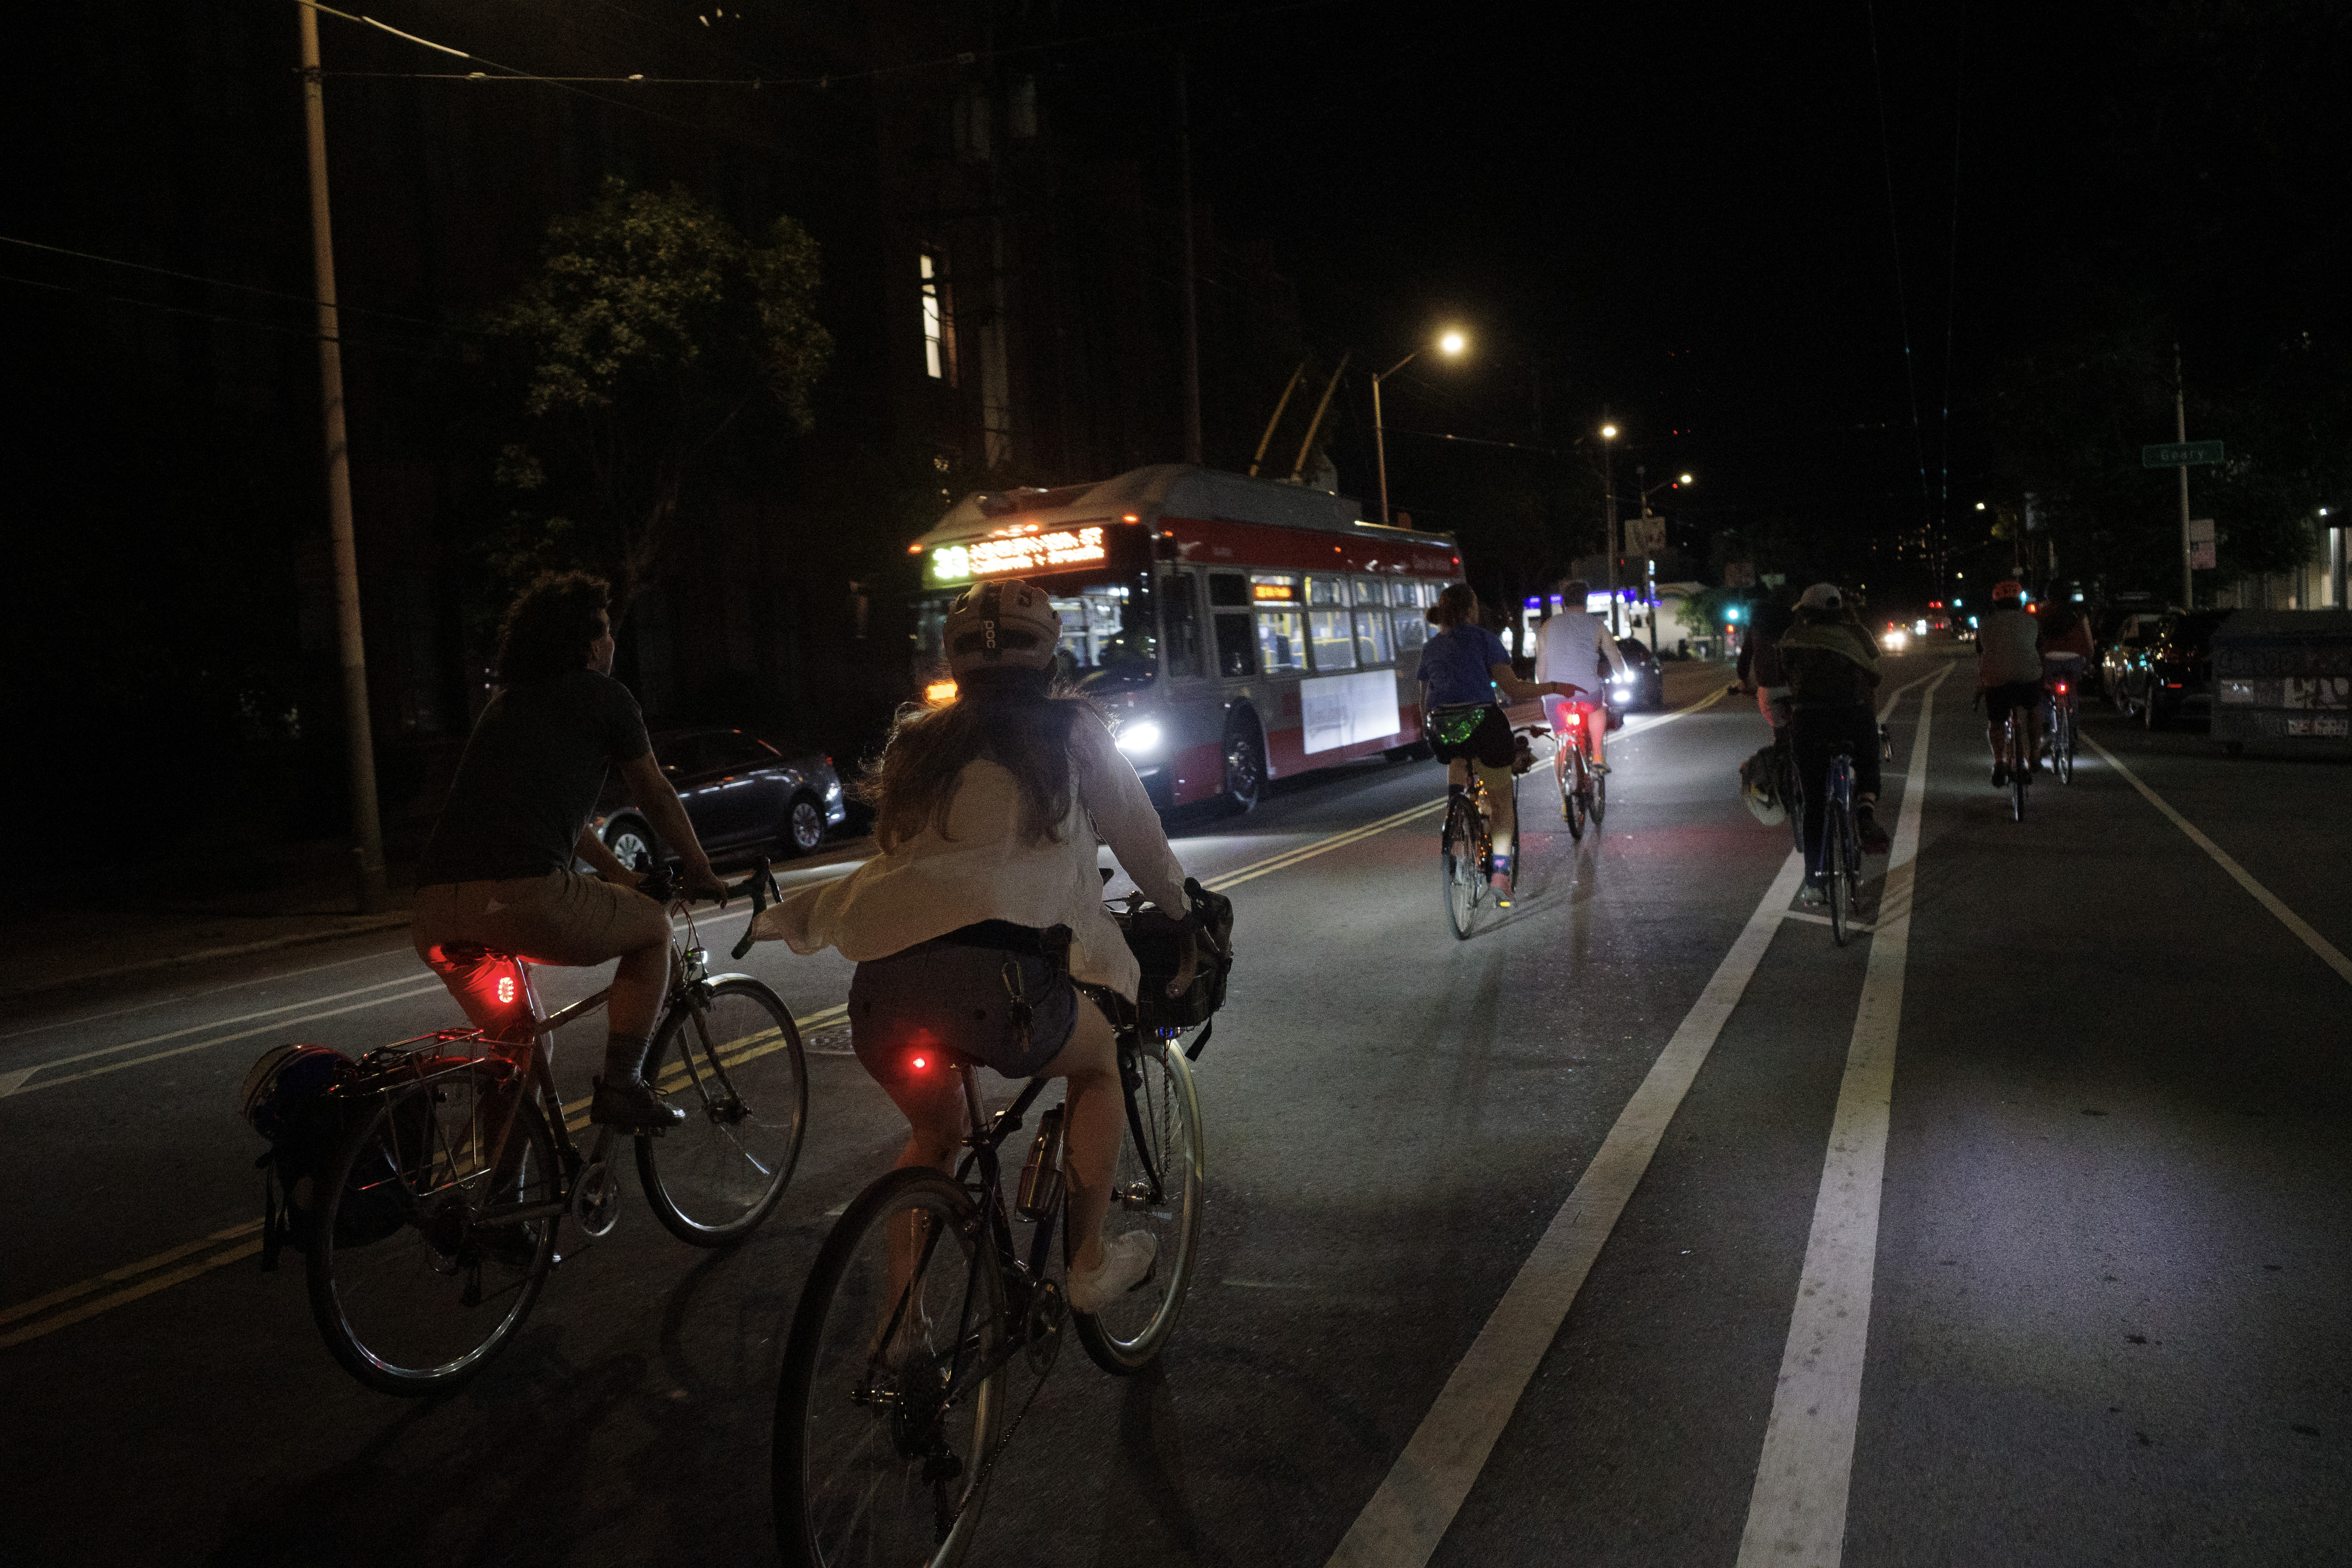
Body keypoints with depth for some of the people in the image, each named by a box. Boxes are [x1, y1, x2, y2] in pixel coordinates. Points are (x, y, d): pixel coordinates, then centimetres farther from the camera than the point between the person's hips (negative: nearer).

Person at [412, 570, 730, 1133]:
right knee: (653, 926, 19)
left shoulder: (506, 702, 30)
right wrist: (701, 872, 34)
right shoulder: (602, 694, 10)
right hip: (525, 894, -7)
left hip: (434, 912, 7)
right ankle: (621, 1086, 11)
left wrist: (620, 873, 50)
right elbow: (657, 797, 19)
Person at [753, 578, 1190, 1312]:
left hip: (882, 987, 5)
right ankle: (1091, 1263, 28)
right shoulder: (1070, 733, 15)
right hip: (995, 973, -4)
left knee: (935, 1132, 32)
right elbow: (1141, 840, 27)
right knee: (1099, 1061, 27)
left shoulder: (920, 742, 24)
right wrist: (1180, 907, 45)